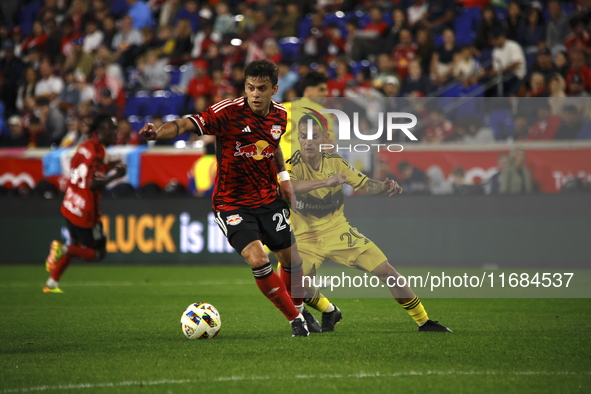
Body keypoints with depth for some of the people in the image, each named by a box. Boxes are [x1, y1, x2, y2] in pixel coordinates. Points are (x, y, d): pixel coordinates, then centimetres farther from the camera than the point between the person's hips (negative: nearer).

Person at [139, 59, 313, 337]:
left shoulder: (280, 116, -1)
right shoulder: (228, 112, -20)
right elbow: (188, 124, -33)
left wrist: (283, 176, 13)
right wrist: (157, 133, -51)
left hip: (268, 198, 5)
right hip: (231, 202, -5)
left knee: (291, 259, 9)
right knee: (257, 260, -20)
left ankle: (299, 309, 39)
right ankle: (296, 320, -3)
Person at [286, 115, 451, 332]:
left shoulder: (335, 162, -3)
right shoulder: (293, 164, -16)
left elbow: (365, 184, -3)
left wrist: (384, 186, -27)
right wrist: (326, 181, -51)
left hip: (338, 231, 3)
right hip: (306, 239, -3)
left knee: (385, 270, -5)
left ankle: (424, 321, 10)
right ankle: (329, 312, 8)